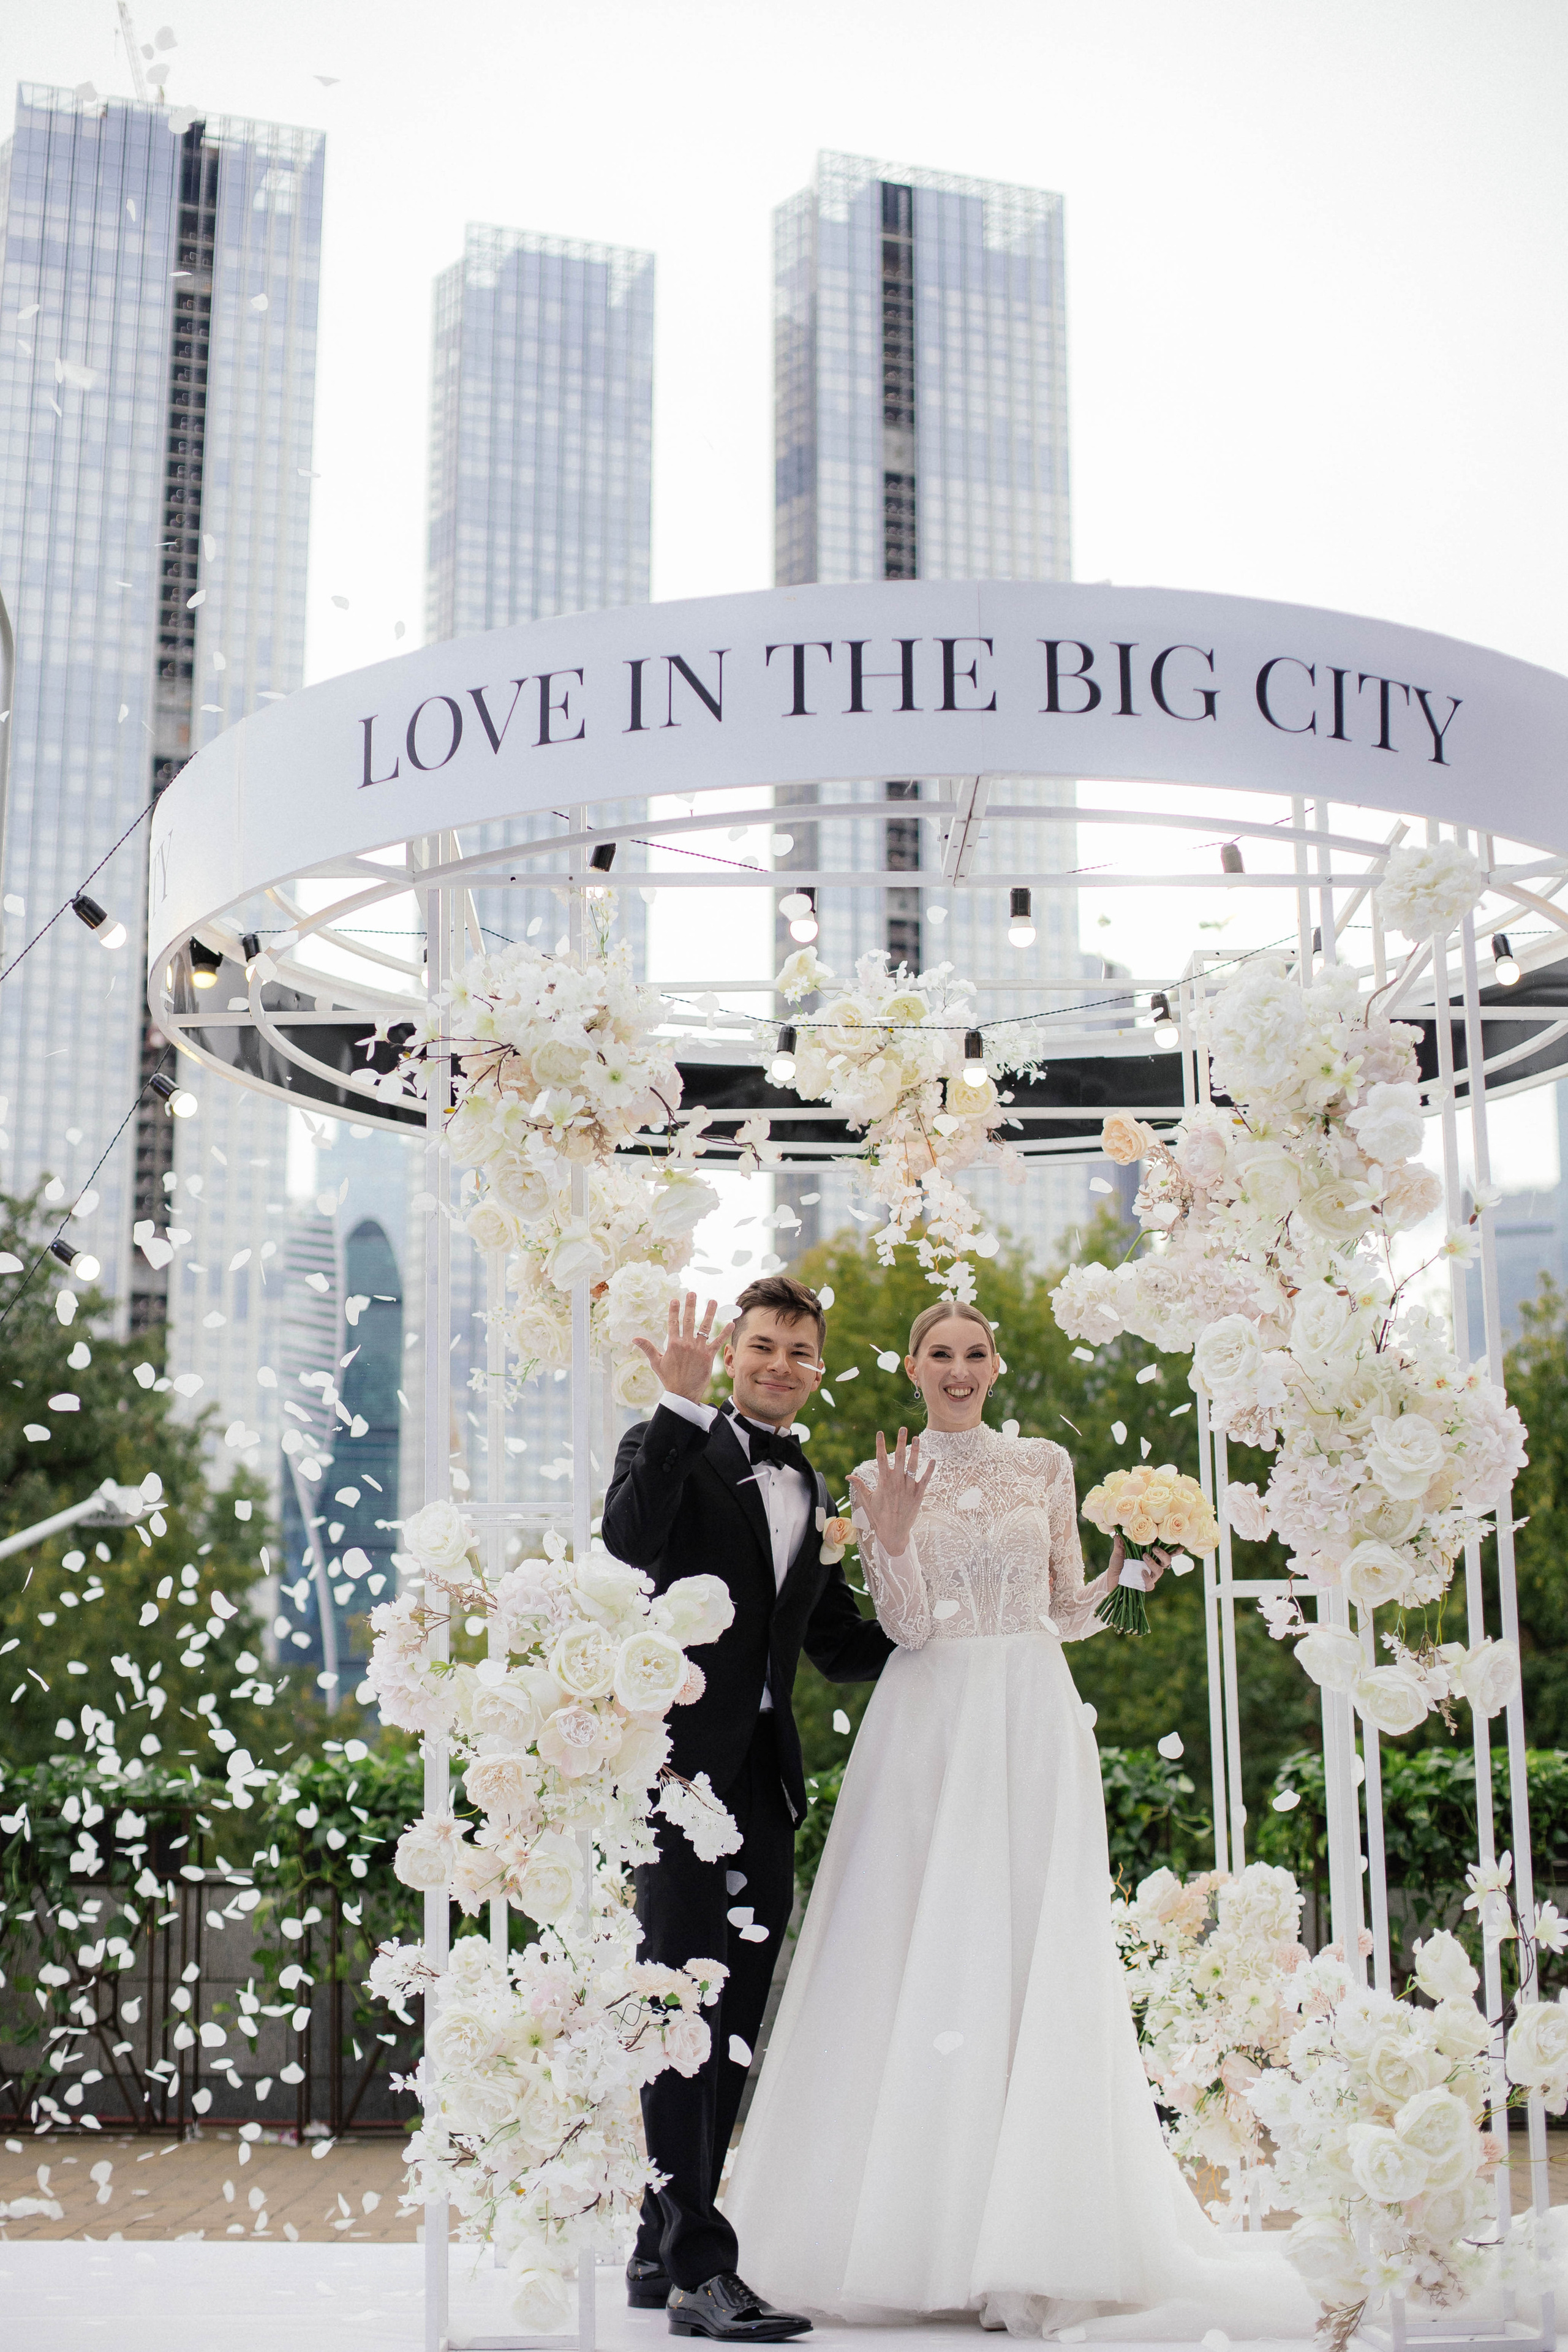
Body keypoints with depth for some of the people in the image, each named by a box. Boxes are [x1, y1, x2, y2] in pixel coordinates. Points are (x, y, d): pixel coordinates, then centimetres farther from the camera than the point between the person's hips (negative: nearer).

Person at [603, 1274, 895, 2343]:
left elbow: (840, 1643, 24)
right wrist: (681, 1404, -24)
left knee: (734, 2024, 11)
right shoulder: (674, 1448, 0)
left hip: (765, 1778, 7)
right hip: (683, 1761, -7)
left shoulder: (812, 1492, 19)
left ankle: (662, 2251, 22)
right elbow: (631, 1540, -21)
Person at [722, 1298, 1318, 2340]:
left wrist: (1127, 1568, -3)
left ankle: (1034, 2242, 3)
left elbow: (1065, 1614, 14)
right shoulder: (883, 1480, 6)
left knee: (1036, 1960, -3)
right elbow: (908, 1627, -3)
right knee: (924, 1956, -3)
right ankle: (923, 2227, 6)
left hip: (1034, 1722, 1)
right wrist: (893, 1535, -17)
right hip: (931, 1726, -1)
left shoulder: (1044, 1464, 11)